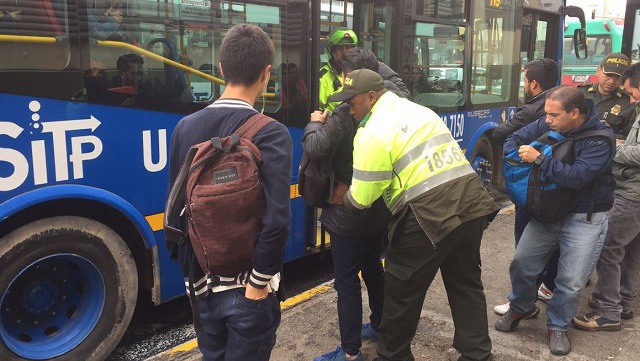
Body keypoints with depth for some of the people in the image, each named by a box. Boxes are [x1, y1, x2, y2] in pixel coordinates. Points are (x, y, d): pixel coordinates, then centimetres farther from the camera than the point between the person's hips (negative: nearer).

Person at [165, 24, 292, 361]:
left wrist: (187, 266, 12)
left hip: (202, 280, 5)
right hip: (246, 285, -4)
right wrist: (259, 281, -12)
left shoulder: (186, 127, -2)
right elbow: (275, 220, -25)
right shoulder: (271, 133, -17)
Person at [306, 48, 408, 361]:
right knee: (373, 268, 24)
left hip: (348, 212, -8)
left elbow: (315, 148, -28)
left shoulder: (344, 113, -21)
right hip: (379, 208, 8)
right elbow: (392, 79, 22)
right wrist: (370, 62, 22)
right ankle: (379, 326, 41)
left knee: (347, 282, 1)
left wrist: (315, 123, -9)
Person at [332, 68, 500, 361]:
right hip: (470, 202, 8)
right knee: (466, 285, 20)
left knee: (401, 292, 10)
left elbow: (361, 199, -5)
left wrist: (341, 199, 16)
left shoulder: (374, 132, -7)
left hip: (428, 216, -8)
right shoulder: (420, 110, 18)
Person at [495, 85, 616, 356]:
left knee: (571, 281, -1)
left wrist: (538, 159, -28)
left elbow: (576, 177, -31)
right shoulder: (546, 125, -5)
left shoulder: (600, 139, -20)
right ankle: (521, 307, 33)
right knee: (522, 263, 6)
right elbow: (515, 139, 6)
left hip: (585, 220, -4)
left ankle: (558, 326, 25)